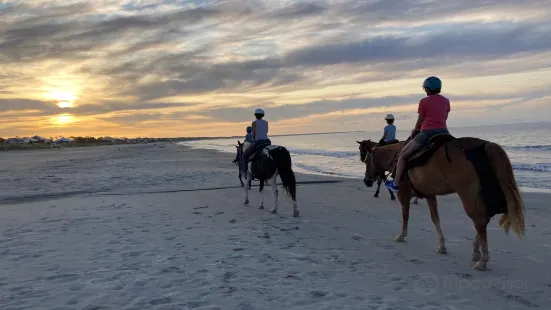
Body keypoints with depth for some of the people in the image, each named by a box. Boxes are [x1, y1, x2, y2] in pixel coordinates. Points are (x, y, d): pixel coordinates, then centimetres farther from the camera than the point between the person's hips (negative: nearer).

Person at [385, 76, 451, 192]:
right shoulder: (446, 101, 13)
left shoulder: (424, 101, -1)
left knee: (403, 155, 5)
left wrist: (415, 130, 23)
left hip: (427, 133, -5)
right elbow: (444, 119, 19)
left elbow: (420, 121, 3)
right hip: (443, 132, 5)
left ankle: (396, 183, 6)